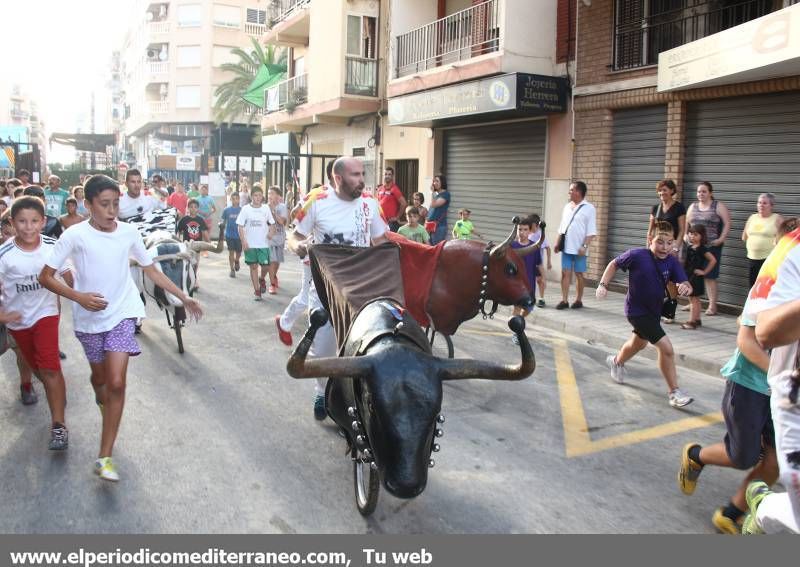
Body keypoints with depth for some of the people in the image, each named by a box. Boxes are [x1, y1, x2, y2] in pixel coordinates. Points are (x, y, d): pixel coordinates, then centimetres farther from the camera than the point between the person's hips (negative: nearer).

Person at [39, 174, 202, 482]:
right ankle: (103, 400, 55)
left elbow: (151, 271, 5)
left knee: (116, 383, -12)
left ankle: (105, 457, -5)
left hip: (121, 315, 0)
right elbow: (46, 277, -7)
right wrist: (78, 297, -21)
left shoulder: (129, 232, -5)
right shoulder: (75, 235, -12)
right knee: (100, 379, 19)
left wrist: (184, 298, 3)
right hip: (89, 319, 0)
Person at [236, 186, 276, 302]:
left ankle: (262, 279, 29)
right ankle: (257, 290, 16)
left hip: (263, 243, 1)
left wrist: (271, 231, -11)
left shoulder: (266, 209, 3)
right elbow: (240, 226, -2)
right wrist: (243, 241, -11)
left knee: (266, 266, -5)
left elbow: (272, 223, 11)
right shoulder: (246, 209, -2)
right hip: (250, 244, -1)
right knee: (253, 266, 5)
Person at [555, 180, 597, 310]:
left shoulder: (589, 208, -5)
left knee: (579, 274, 5)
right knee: (565, 273, 1)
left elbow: (591, 232, -9)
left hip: (579, 249, -5)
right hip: (566, 247, 5)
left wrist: (584, 246, -17)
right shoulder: (567, 207, 13)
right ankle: (564, 300, 3)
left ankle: (578, 300, 15)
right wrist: (558, 243, 12)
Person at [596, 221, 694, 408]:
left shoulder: (672, 262, -12)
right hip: (637, 311, -7)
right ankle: (674, 393, 0)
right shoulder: (637, 255, -22)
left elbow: (686, 284, -17)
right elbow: (614, 264, -7)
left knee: (639, 343, 31)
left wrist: (685, 287, -39)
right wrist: (603, 284, -15)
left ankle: (616, 361, 61)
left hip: (655, 310, 7)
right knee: (666, 348, -15)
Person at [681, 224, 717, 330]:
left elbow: (713, 260, -17)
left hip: (696, 277, -8)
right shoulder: (689, 247, 9)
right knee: (694, 299, 15)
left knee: (694, 299, -5)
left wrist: (704, 271, -14)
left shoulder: (702, 249, -12)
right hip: (689, 276, 8)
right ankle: (697, 319, 25)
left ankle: (692, 321, -3)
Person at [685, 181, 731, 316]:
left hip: (711, 246, -5)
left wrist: (721, 239, -11)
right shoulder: (693, 206, 13)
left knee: (710, 276, -4)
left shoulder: (718, 206, -1)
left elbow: (727, 223, -4)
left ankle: (712, 306, 3)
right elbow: (686, 223, 20)